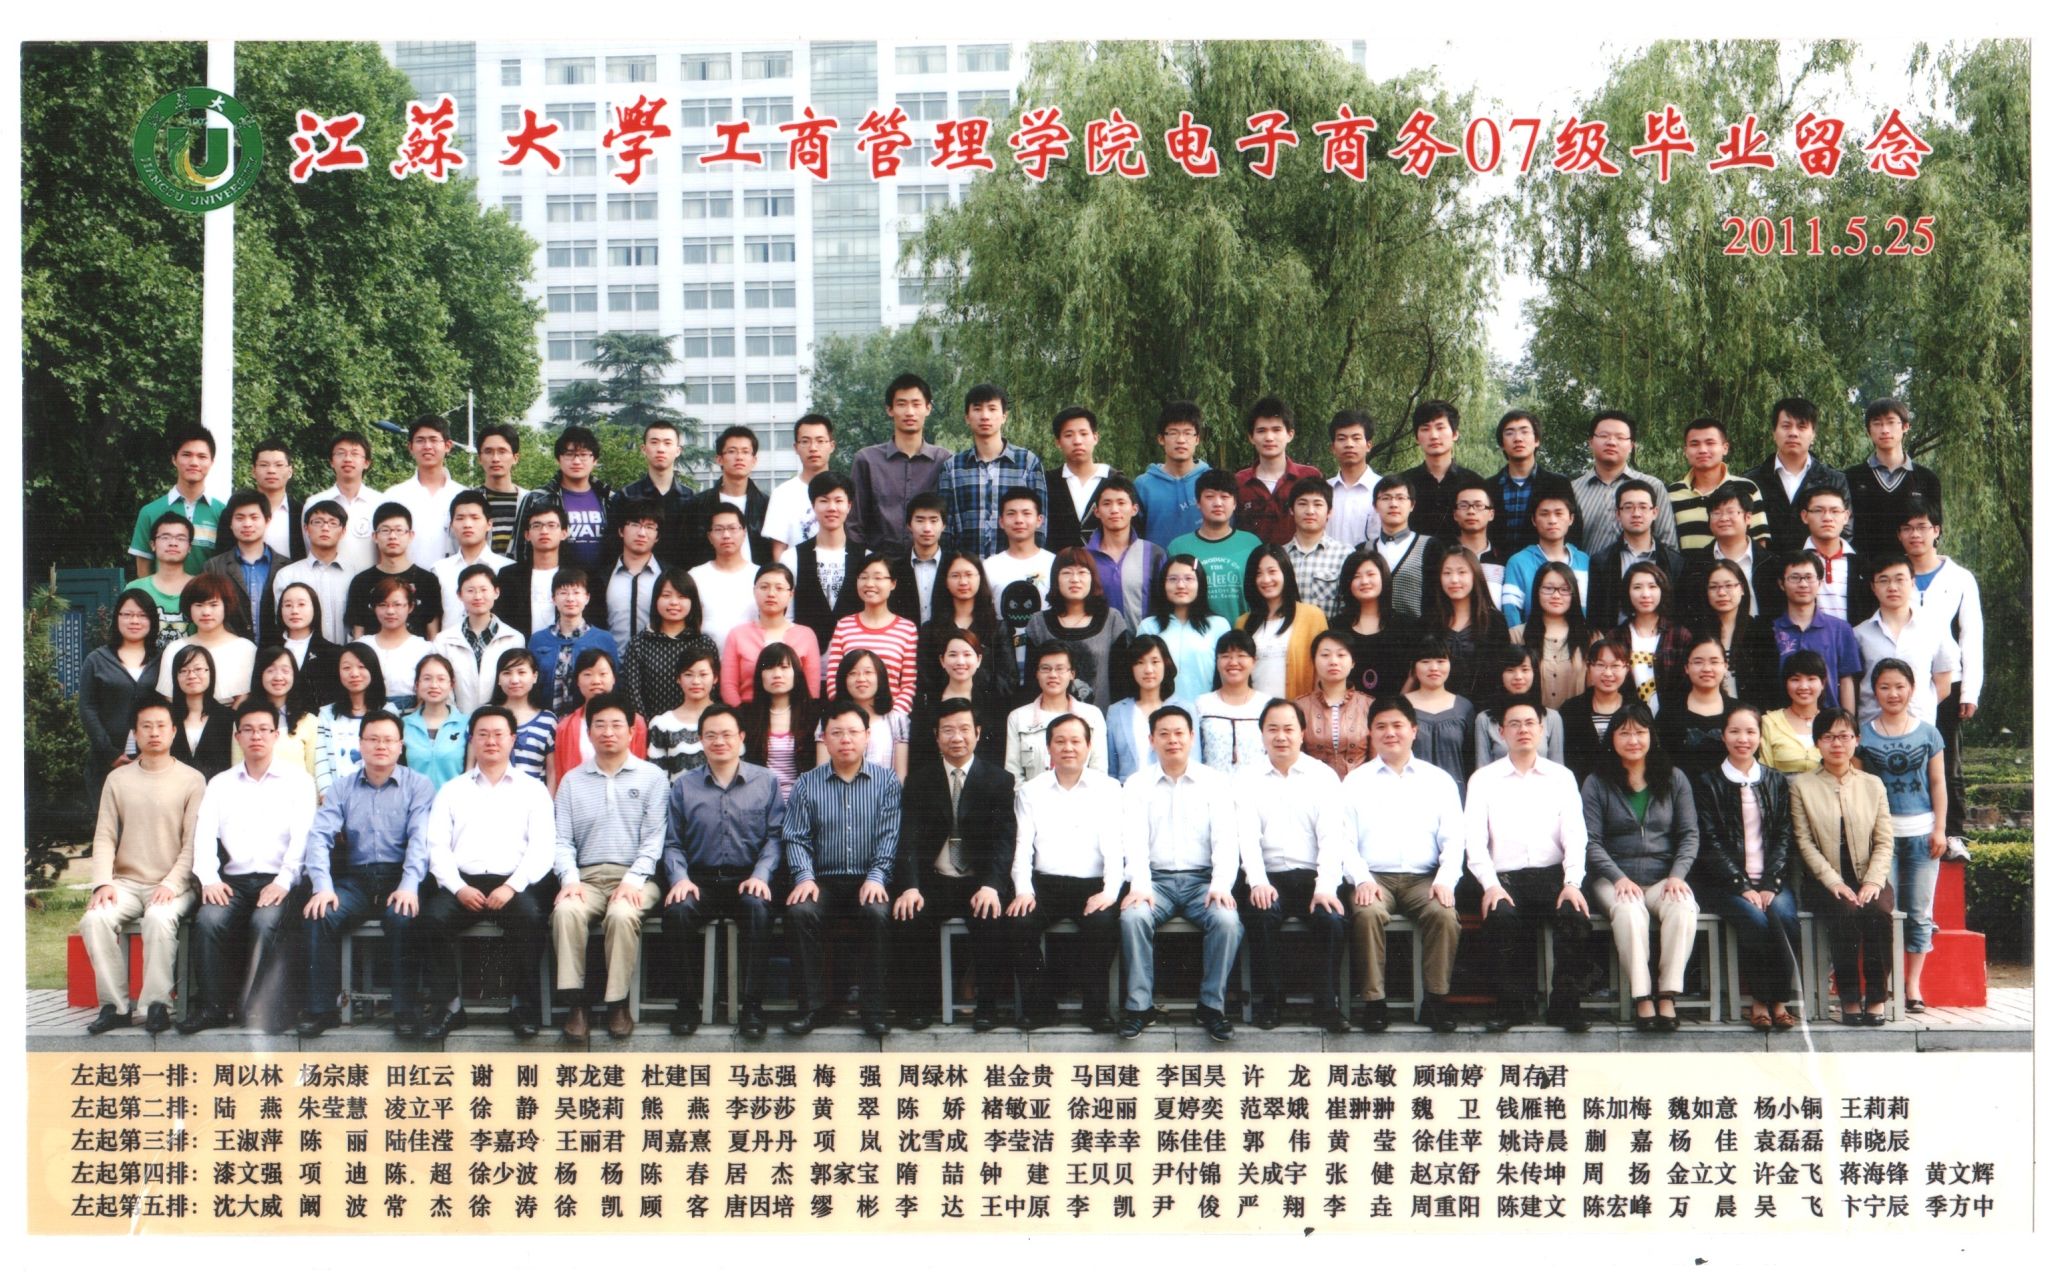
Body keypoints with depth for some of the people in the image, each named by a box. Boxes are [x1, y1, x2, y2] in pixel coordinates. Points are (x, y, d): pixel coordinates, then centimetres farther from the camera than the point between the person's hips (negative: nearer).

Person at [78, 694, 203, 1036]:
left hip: (174, 885, -3)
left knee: (159, 919, -35)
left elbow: (193, 842, -3)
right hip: (126, 882, 3)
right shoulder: (117, 780, 12)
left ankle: (157, 1005, -24)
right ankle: (115, 1005, -17)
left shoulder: (192, 780, 3)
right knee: (94, 919, -27)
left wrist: (171, 884, -16)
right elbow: (104, 837, 6)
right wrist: (103, 882, -10)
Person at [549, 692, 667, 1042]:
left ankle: (618, 1002, -20)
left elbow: (654, 838, 0)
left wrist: (633, 880, -14)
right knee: (566, 910, -31)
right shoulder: (572, 781, 17)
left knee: (623, 915, -35)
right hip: (587, 876, 2)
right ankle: (576, 1004, -26)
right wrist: (570, 879, -10)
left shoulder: (651, 777, 9)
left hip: (635, 877, -2)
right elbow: (561, 840, 8)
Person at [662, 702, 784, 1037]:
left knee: (758, 908, -35)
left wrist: (760, 874, -14)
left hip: (747, 879, -1)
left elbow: (775, 836, 2)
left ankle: (751, 1005, -26)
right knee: (676, 910, -32)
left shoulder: (766, 781, 9)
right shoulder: (683, 786, 13)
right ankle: (687, 1003, -17)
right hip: (700, 880, 1)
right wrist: (680, 878, -9)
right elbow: (672, 843, 9)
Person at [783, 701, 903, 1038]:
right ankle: (812, 1006, -20)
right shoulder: (807, 785, 11)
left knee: (878, 913, -33)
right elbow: (796, 837, 6)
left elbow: (890, 835, -1)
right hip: (824, 881, 1)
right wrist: (804, 877, -11)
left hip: (868, 883, -1)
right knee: (800, 911, -30)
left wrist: (876, 877, -15)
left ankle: (875, 1009, -23)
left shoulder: (886, 782, 8)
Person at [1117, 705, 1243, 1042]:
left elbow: (1225, 838, -2)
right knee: (1132, 916, -31)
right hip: (1156, 879, 0)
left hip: (1202, 879, 0)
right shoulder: (1137, 784, 9)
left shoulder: (1215, 783, 8)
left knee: (1228, 921, -29)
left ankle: (1211, 1006, -14)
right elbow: (1135, 839, -4)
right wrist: (1140, 884, -22)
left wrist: (1221, 884, -20)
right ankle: (1139, 1006, -18)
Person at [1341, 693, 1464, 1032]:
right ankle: (1373, 1001, -24)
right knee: (1367, 913, -33)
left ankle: (1436, 1000, -19)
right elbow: (1345, 839, 5)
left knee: (1444, 913, -30)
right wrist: (1362, 879, -12)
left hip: (1423, 878, 1)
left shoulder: (1439, 780, 16)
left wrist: (1446, 880, -9)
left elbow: (1454, 838, 8)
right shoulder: (1355, 781, 14)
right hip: (1375, 877, -1)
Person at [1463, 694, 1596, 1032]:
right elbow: (1474, 840, 3)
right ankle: (1512, 1005, -16)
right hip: (1504, 878, -1)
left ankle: (1566, 1004, -15)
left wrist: (1572, 882, -13)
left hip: (1553, 875, 1)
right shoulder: (1483, 779, 12)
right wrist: (1490, 885, -14)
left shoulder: (1562, 777, 15)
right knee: (1499, 917, -33)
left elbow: (1575, 835, 5)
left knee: (1578, 915, -30)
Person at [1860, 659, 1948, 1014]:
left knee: (1919, 912, 5)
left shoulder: (1927, 732, 5)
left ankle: (1913, 986, 14)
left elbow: (1938, 785, 7)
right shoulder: (1864, 734, 2)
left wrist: (1939, 829, 0)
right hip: (1881, 834, -1)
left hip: (1921, 833, 1)